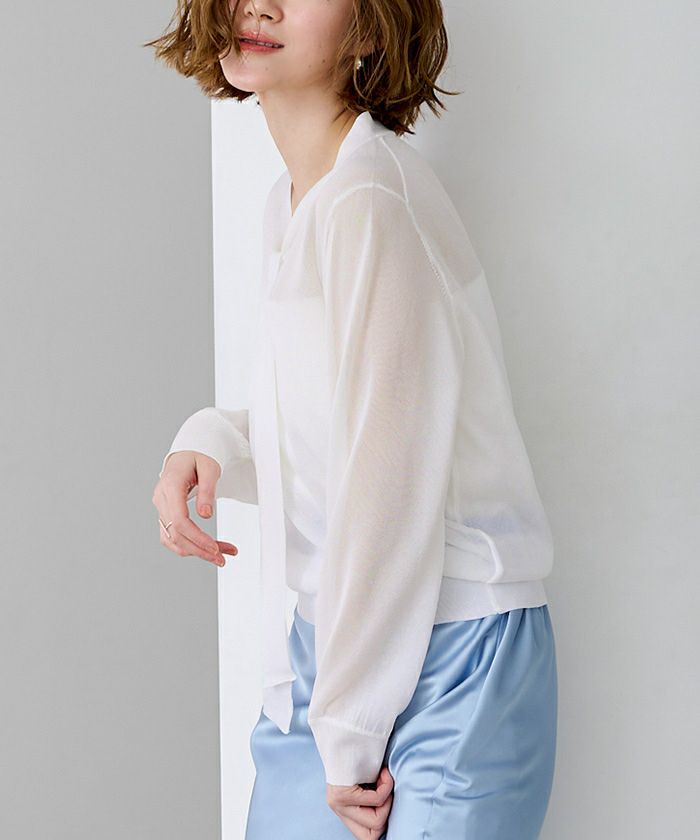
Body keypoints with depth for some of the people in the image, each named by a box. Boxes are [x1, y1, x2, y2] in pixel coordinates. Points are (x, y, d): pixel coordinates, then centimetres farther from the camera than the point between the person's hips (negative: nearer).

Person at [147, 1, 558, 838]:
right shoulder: (292, 202, 8)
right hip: (327, 641, 8)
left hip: (445, 654, -8)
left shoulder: (373, 203, -19)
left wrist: (350, 735, -13)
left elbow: (390, 491, -19)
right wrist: (212, 442, -2)